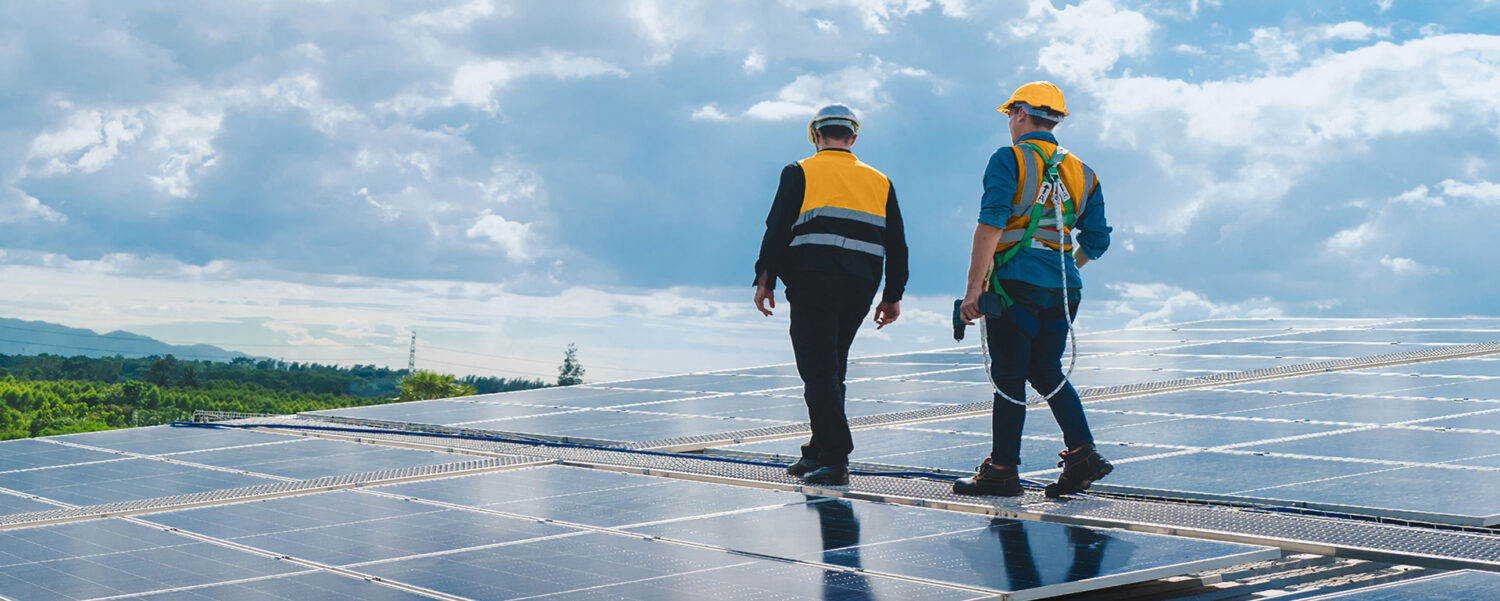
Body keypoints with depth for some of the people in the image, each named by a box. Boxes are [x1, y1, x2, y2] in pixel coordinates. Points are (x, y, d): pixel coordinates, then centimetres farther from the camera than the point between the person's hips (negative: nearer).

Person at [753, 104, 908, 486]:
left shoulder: (800, 173, 2)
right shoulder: (879, 182, 14)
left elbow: (776, 231, -4)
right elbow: (896, 245, 14)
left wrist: (764, 281, 1)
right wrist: (893, 296, 20)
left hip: (812, 286, -4)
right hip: (860, 291, 5)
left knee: (819, 372, -3)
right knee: (832, 370, 17)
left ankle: (835, 459, -10)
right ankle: (819, 452, 21)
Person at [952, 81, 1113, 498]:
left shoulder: (1008, 160, -5)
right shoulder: (1080, 173, 13)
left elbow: (990, 226, -15)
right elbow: (1097, 239, 12)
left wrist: (973, 289, -16)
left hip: (1016, 282, -6)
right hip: (1063, 290, 6)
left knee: (1009, 377, 1)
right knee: (1047, 371, 17)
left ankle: (1003, 471, 6)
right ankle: (1082, 453, 5)